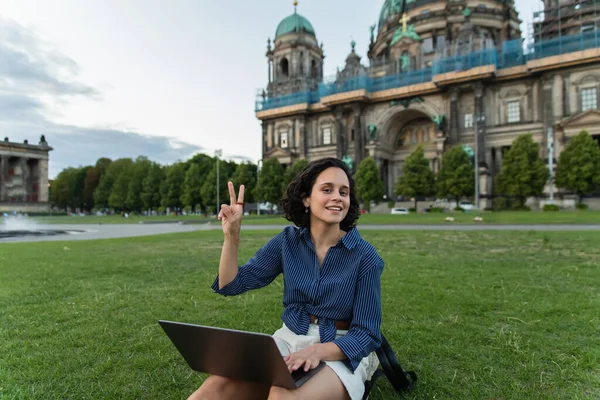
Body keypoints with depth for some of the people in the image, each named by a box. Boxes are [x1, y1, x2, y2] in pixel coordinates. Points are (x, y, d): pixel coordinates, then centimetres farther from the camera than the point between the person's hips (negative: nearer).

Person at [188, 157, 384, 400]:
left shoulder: (365, 256, -11)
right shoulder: (288, 241, -2)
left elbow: (367, 334, -10)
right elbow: (231, 285, 0)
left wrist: (319, 351, -28)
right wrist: (231, 235, -15)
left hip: (342, 352, -2)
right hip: (289, 341, 3)